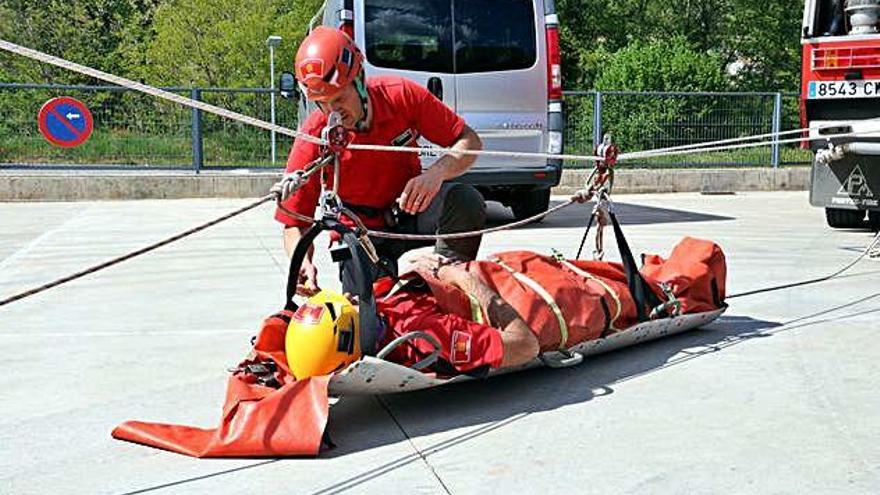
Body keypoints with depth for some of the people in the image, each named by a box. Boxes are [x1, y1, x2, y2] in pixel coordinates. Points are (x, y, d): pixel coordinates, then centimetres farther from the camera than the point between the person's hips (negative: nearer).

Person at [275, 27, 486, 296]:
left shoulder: (401, 95, -17)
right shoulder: (311, 144, -20)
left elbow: (470, 141, -13)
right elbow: (295, 225, -12)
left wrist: (436, 173, -34)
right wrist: (302, 263, -35)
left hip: (412, 209, 1)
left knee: (465, 200, -30)